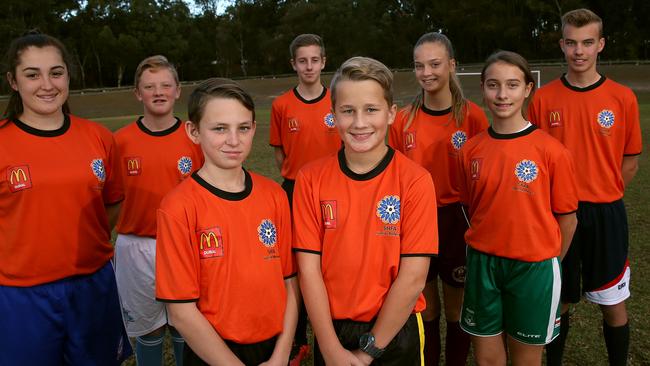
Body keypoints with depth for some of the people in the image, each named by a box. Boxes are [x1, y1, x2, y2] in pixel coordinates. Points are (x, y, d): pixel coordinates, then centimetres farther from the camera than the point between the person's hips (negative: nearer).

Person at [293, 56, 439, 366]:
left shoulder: (415, 180, -13)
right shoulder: (310, 179, -8)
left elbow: (413, 277, -15)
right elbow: (309, 269, -9)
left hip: (396, 332, -1)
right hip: (331, 332, 2)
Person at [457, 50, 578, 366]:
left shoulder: (551, 150, -12)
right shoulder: (471, 150, -2)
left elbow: (566, 217, -3)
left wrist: (550, 262, 5)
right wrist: (484, 247, 6)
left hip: (533, 267, -2)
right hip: (482, 264, 3)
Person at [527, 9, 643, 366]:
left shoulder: (623, 98, -3)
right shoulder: (543, 99, -3)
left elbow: (630, 161, 5)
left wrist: (601, 196, 2)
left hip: (605, 214, 0)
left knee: (613, 304, 11)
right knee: (559, 302, 13)